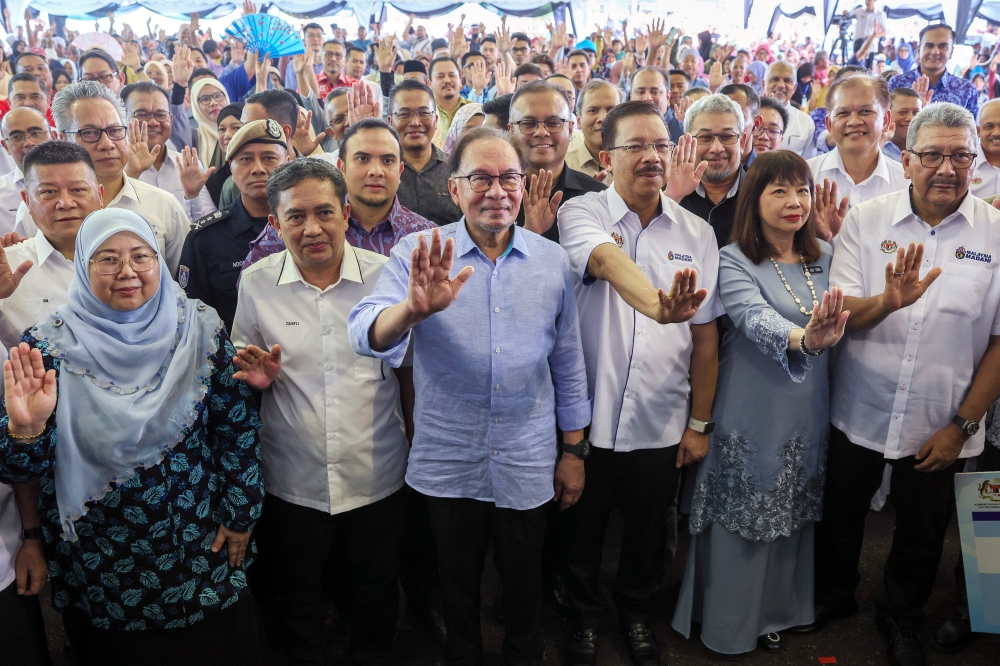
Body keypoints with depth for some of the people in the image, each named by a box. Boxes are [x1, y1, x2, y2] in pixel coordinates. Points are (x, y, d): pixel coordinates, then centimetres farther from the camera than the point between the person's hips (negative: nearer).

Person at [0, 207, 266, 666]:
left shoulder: (200, 328, -8)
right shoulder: (50, 345, -10)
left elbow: (238, 425, -2)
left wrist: (240, 514, -1)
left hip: (203, 550, 1)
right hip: (100, 566, 0)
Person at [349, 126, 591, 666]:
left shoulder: (553, 260, -2)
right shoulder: (419, 254, -10)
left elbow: (568, 363, 5)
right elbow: (367, 335, -26)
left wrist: (574, 450, 7)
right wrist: (413, 309, -47)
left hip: (528, 463, 2)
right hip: (447, 463, -1)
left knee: (524, 582, 21)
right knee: (457, 582, 21)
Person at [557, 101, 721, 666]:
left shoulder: (697, 233, 0)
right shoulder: (582, 214, -9)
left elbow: (706, 333, 3)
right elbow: (609, 262, -33)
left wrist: (700, 423, 4)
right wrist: (656, 305, -54)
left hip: (661, 425, 3)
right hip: (589, 417, -2)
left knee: (649, 531, 20)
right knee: (584, 530, 17)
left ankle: (637, 610, 48)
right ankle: (585, 615, 44)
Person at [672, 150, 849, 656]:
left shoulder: (825, 258, 5)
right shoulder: (732, 262, -13)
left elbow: (845, 318, 11)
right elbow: (757, 320, -32)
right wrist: (803, 338, -48)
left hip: (807, 414, 5)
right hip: (750, 416, -5)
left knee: (791, 519, 18)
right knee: (740, 522, 7)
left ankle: (775, 612, 39)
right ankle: (729, 627, 28)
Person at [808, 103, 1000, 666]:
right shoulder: (866, 221, -6)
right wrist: (887, 301, -32)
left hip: (939, 425, 0)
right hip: (859, 410, 0)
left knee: (923, 531, 17)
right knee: (841, 515, 18)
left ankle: (902, 620, 43)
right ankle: (834, 598, 44)